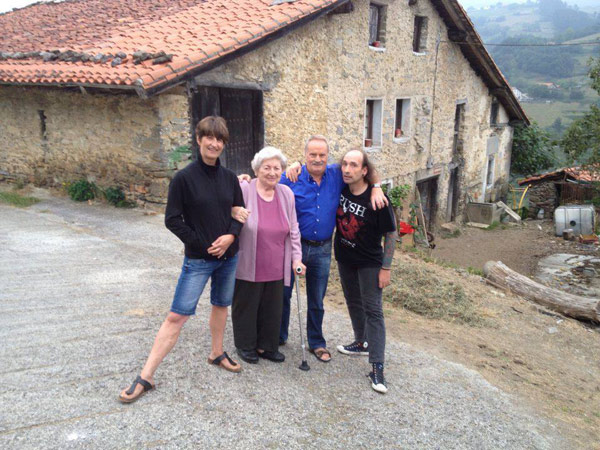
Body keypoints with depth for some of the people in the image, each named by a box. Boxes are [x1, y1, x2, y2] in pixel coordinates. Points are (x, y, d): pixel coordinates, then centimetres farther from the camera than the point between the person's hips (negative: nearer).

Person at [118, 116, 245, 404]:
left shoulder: (229, 178, 2)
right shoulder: (184, 178, -11)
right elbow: (172, 220, -11)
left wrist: (230, 236, -10)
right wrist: (202, 244, -13)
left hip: (228, 255, 5)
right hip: (198, 259, -5)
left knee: (221, 305, 19)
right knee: (177, 315, -6)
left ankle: (217, 353, 41)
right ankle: (145, 377, 2)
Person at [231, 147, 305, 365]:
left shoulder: (286, 193, 5)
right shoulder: (243, 190, -12)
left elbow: (293, 230, 10)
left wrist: (296, 258, 7)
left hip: (276, 268, 5)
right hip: (248, 267, -4)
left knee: (273, 308, 14)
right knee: (246, 306, 10)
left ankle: (267, 346, 32)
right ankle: (245, 346, 30)